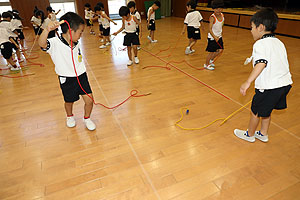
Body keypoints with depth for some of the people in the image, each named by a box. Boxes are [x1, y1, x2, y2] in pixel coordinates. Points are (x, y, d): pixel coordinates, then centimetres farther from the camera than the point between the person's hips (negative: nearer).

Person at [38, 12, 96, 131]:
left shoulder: (76, 44, 2)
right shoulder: (55, 43, -19)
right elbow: (42, 44, -40)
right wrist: (47, 30, -57)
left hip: (81, 76, 4)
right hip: (67, 79, -4)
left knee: (89, 100, 0)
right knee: (69, 102, 15)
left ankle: (87, 119, 27)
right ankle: (70, 117, 47)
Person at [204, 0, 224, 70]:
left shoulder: (222, 15, 2)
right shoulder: (212, 17, -19)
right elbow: (210, 29, -23)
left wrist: (220, 34, 17)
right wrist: (215, 37, -28)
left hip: (219, 37, 7)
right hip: (212, 38, -7)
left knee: (220, 50, 9)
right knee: (211, 52, 1)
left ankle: (211, 60, 32)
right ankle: (206, 64, 20)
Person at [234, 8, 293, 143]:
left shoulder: (260, 44, -13)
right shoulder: (279, 43, 14)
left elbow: (261, 63, -28)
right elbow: (280, 64, 21)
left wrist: (248, 82, -33)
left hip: (269, 86, -9)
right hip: (285, 83, 9)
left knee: (255, 111, 11)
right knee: (266, 110, 25)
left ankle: (250, 135, 31)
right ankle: (263, 134, 41)